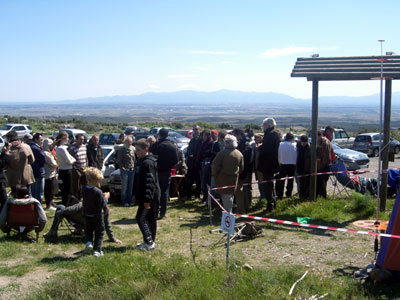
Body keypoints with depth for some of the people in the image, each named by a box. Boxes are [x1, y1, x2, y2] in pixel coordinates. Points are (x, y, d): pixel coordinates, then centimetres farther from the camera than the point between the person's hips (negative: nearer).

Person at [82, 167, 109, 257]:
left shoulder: (84, 189, -8)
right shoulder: (98, 191, -24)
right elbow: (102, 204, -22)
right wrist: (105, 197, -5)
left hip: (87, 215, 4)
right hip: (97, 216, -4)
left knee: (88, 229, 28)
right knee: (99, 233, 11)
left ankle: (88, 241, 4)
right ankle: (97, 250, 12)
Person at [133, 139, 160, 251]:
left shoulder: (148, 163, -19)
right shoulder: (140, 161, 13)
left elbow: (150, 182, -23)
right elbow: (137, 179, 21)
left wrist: (147, 200, -24)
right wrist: (135, 194, 20)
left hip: (150, 196, -10)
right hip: (142, 196, 10)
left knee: (141, 218, -8)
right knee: (150, 219, 13)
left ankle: (149, 242, -3)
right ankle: (150, 242, 21)